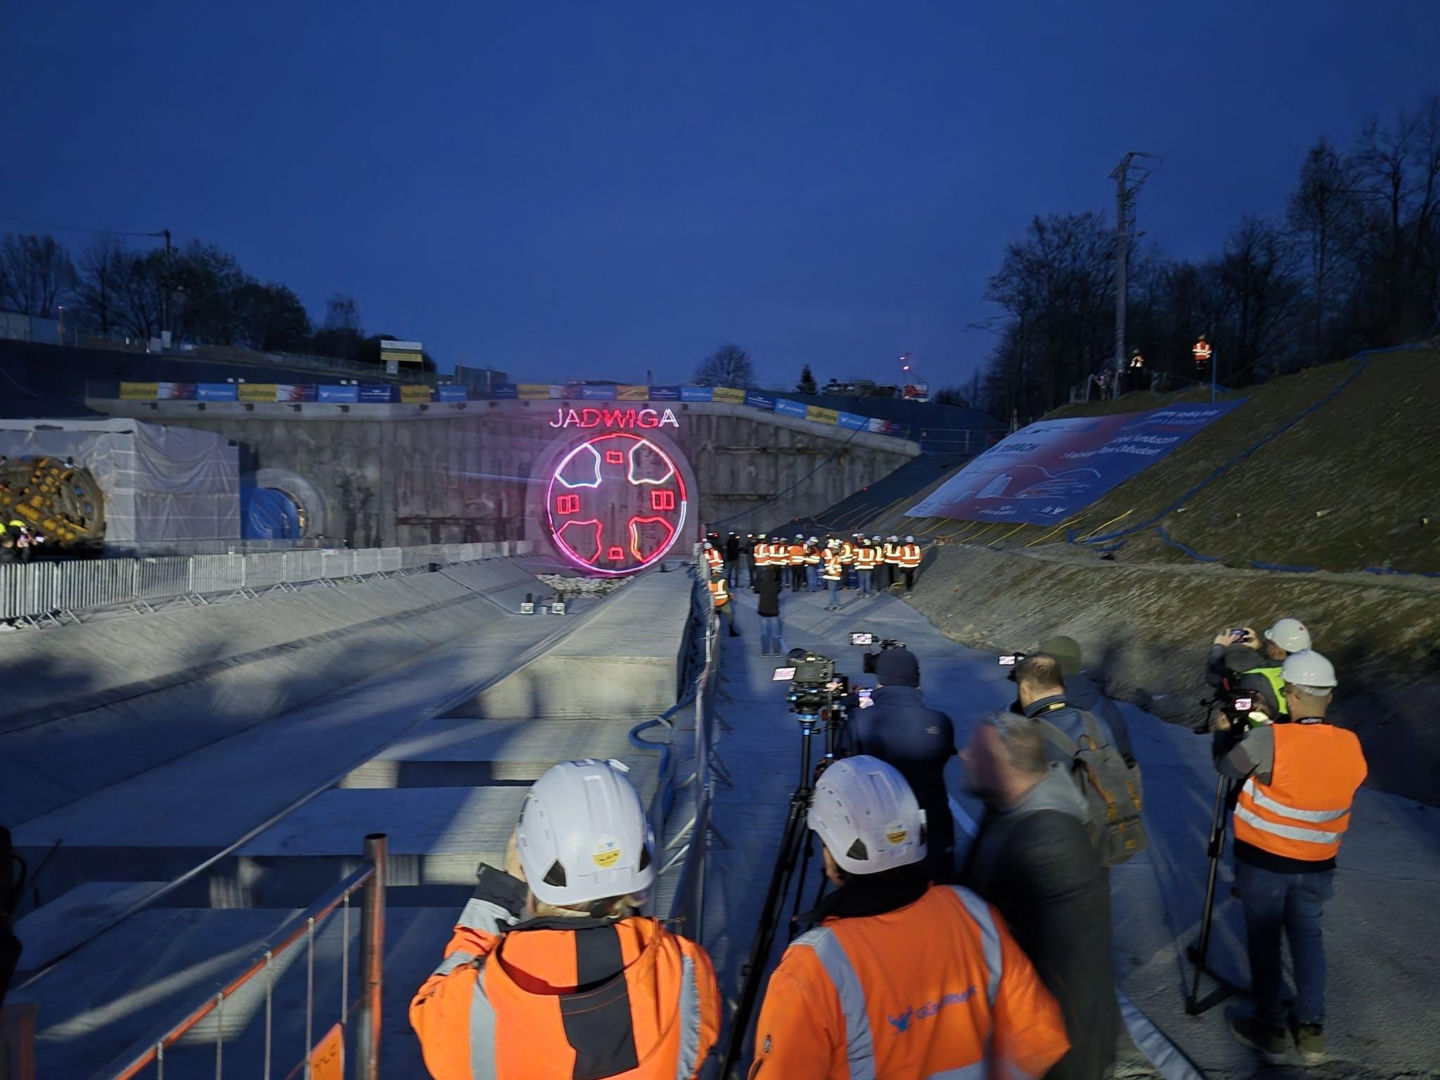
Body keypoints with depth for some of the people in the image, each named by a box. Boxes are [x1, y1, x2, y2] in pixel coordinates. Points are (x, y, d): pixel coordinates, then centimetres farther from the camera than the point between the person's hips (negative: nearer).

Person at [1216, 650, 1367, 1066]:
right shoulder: (1352, 747, -8)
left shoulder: (1269, 739, -23)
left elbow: (1226, 767, -8)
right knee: (1307, 937, 21)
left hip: (1263, 861, -4)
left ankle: (1272, 1031, 22)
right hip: (1317, 865, 4)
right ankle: (1312, 1031, 26)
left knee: (1263, 940, 11)